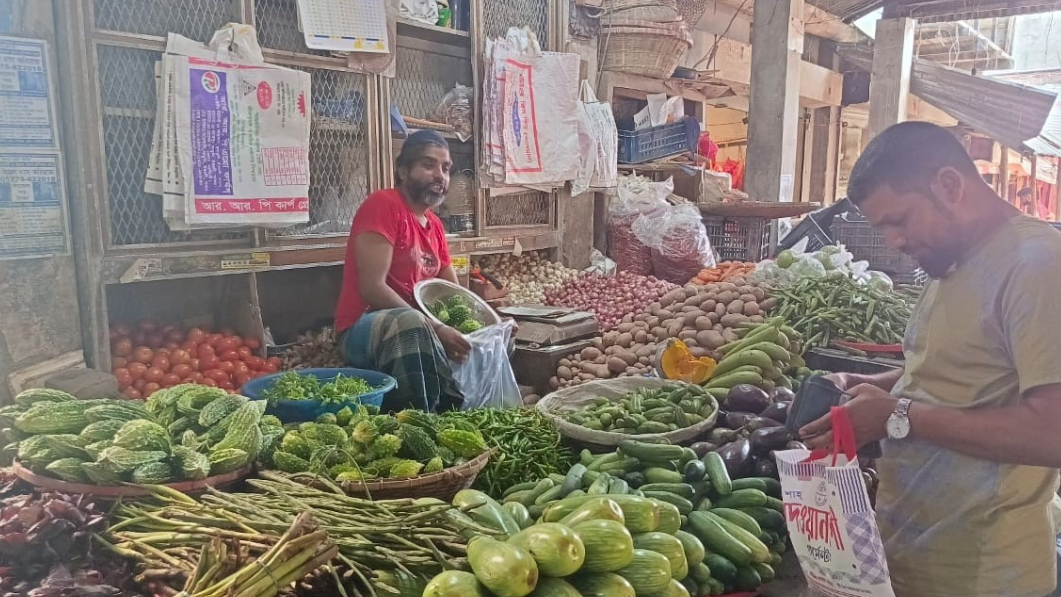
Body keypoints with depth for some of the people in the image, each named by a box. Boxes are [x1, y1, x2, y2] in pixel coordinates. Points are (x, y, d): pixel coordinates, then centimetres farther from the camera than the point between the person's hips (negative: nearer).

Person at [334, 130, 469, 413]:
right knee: (409, 321, -39)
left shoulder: (435, 224, 13)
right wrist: (436, 329, -24)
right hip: (363, 329, -9)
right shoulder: (383, 204, -11)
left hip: (422, 330, 9)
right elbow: (372, 288, -21)